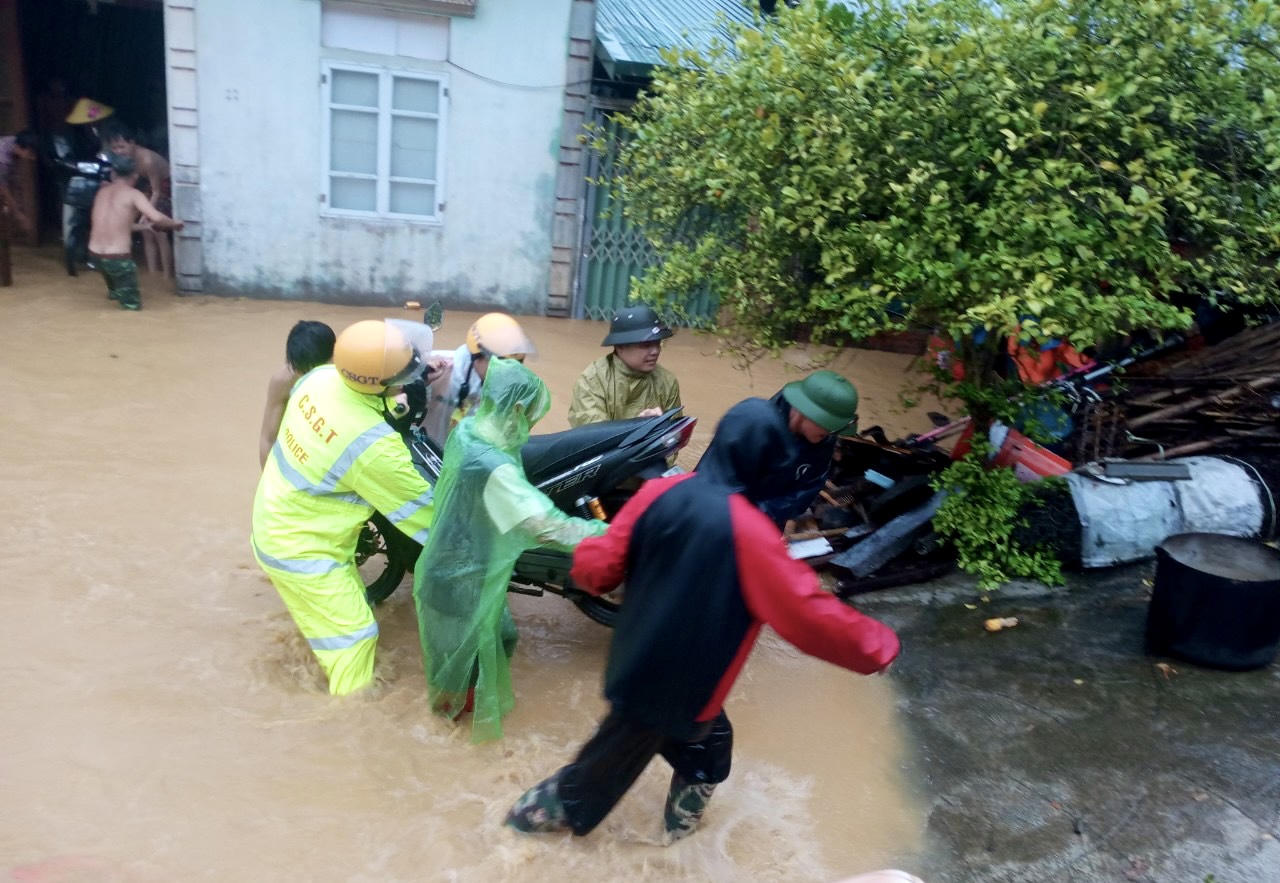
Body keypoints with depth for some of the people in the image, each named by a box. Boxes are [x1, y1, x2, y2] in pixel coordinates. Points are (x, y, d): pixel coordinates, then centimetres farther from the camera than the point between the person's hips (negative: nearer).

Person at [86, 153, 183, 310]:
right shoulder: (133, 194, -7)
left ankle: (113, 290, 55)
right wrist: (175, 224, -2)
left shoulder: (102, 191, 12)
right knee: (133, 305, 7)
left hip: (95, 254, 7)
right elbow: (157, 218, -21)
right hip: (118, 258, -7)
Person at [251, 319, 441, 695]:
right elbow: (423, 508, -22)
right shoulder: (373, 445, -36)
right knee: (353, 635, 5)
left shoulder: (322, 376, -15)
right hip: (300, 548, -9)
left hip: (276, 522, 9)